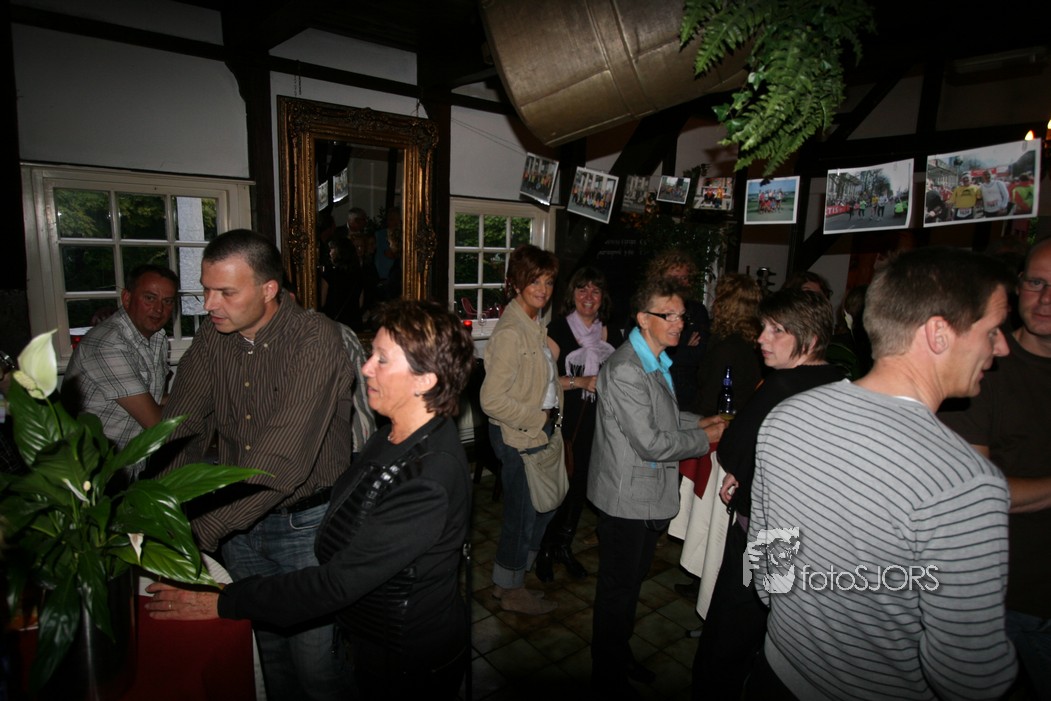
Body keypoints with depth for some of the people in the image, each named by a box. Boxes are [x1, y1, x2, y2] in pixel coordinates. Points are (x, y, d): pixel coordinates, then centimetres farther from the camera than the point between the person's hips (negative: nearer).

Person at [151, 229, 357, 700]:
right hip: (238, 522, 6)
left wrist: (200, 530, -29)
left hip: (306, 520, -5)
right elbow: (181, 428, -5)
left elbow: (281, 459, -28)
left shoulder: (315, 338, -23)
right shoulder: (211, 338, -1)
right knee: (269, 648, 23)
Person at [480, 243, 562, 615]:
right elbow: (492, 400, -26)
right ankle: (511, 590, 32)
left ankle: (510, 580, 40)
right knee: (522, 512, 8)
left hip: (539, 431, 9)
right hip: (517, 436, -9)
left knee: (545, 506, 20)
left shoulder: (535, 323, 7)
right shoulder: (510, 332, -22)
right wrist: (537, 418, -17)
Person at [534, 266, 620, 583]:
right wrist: (581, 382, -21)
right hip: (563, 422, -5)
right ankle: (545, 550, 23)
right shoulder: (558, 329, -8)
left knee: (581, 484, 14)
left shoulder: (609, 334, 8)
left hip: (594, 423, 5)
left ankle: (564, 547, 34)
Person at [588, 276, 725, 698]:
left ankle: (620, 655, 46)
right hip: (627, 500, -9)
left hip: (650, 496, 10)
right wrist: (705, 439, -13)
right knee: (618, 589, 10)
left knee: (631, 583, 25)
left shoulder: (657, 361, 8)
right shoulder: (625, 370, -25)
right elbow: (650, 442, -26)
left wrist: (697, 421, 5)